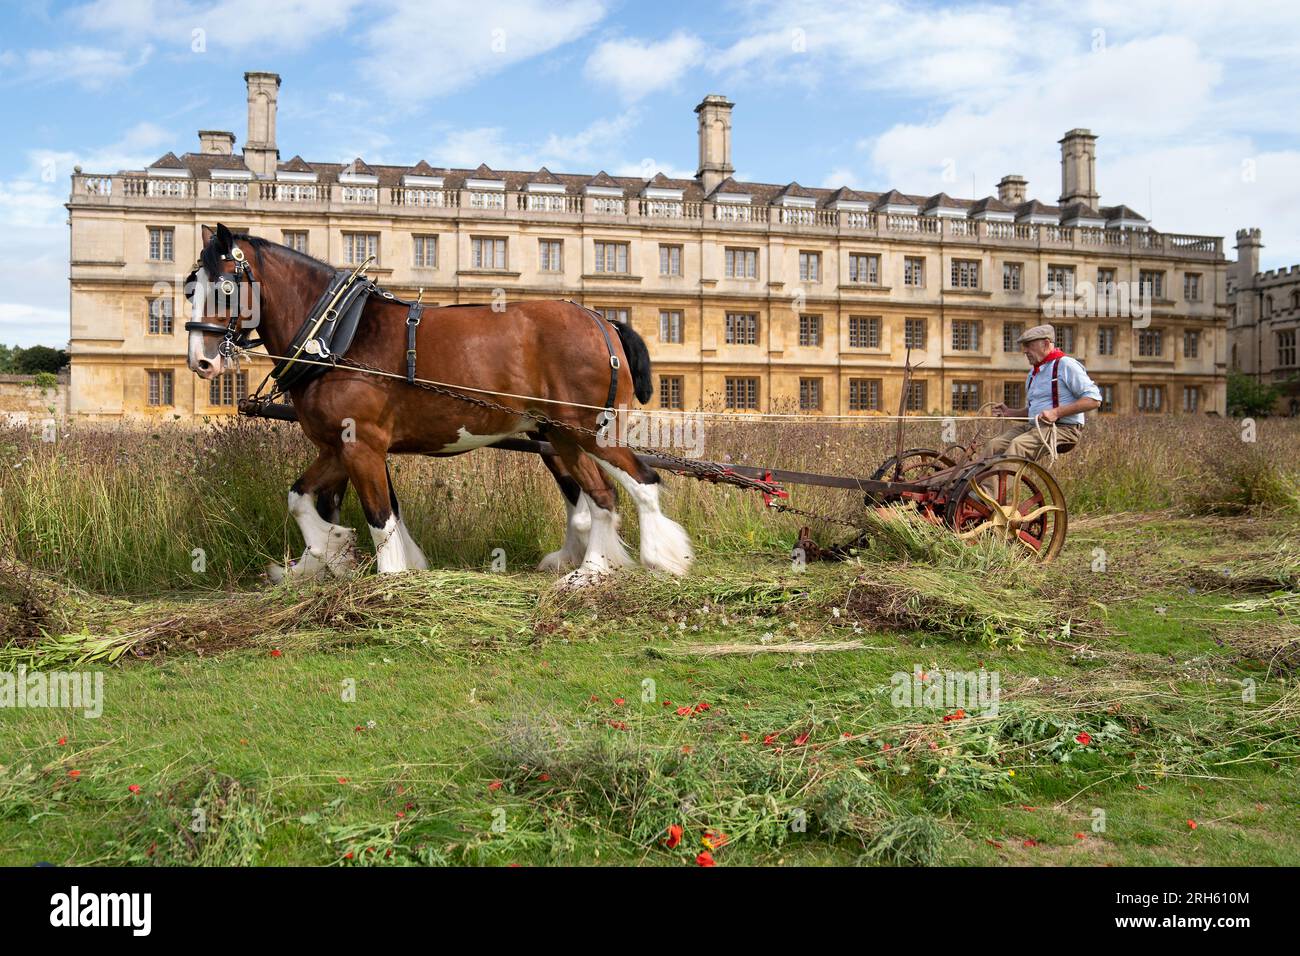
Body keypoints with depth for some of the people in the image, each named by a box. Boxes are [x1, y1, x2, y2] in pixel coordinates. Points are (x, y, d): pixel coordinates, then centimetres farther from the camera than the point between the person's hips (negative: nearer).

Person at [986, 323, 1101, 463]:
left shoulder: (1066, 365, -5)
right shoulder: (1034, 372, 21)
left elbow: (1094, 399, -12)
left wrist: (1056, 412, -20)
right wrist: (1009, 413, 9)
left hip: (1064, 429, -8)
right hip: (1033, 426, 8)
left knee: (1019, 445, -33)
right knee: (995, 445, -17)